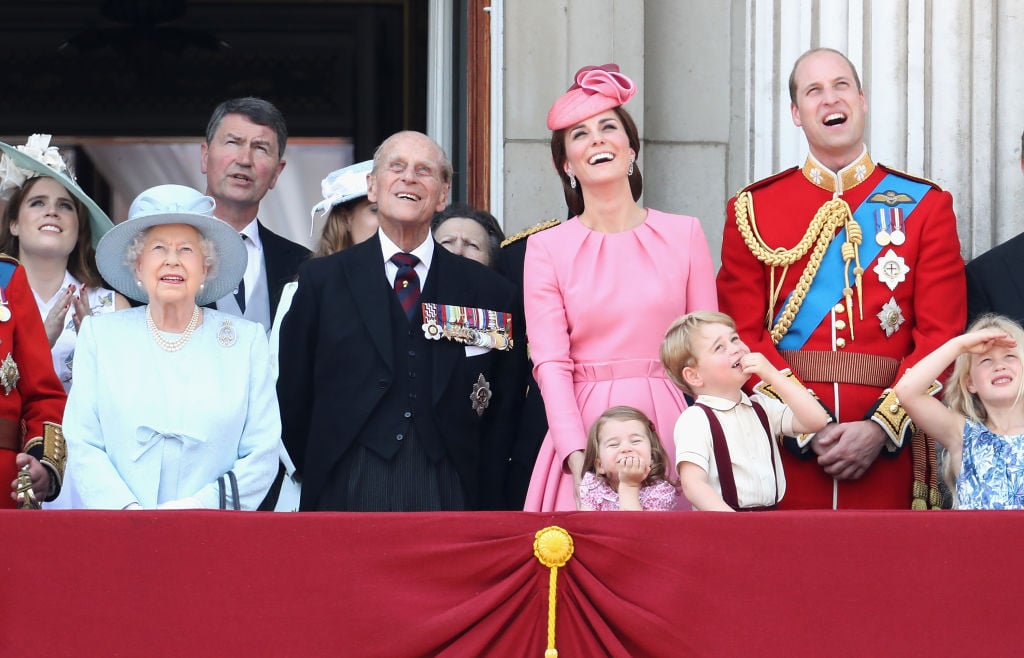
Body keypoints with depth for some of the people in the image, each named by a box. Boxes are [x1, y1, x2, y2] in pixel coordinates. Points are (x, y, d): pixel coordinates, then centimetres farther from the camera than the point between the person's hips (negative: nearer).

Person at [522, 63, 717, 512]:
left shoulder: (684, 234, 8)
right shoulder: (546, 248, 5)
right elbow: (550, 361, -3)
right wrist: (578, 457, -16)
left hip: (669, 427, 1)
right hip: (586, 428, -1)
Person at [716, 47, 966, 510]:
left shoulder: (925, 206, 6)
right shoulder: (752, 210, 7)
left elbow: (941, 333, 0)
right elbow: (743, 336, 1)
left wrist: (881, 427, -13)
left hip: (887, 451, 0)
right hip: (788, 451, 0)